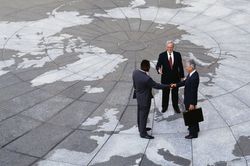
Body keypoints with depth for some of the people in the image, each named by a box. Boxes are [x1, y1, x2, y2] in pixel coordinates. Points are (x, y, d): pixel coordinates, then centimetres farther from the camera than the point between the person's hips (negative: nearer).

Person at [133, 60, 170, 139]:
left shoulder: (135, 72, -12)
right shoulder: (147, 79, -34)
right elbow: (156, 85, -21)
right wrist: (168, 86, -10)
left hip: (138, 96, 8)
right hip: (145, 98, -8)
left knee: (140, 113, 23)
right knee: (144, 115, 6)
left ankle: (141, 127, 42)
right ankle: (143, 133, 20)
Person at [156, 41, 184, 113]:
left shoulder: (177, 55, -5)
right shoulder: (162, 55, -10)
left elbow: (180, 66, 1)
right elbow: (158, 65, -11)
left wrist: (182, 76, 3)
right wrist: (159, 69, -34)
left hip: (175, 77, 1)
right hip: (165, 78, -1)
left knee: (175, 93, 14)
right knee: (165, 93, 12)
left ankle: (176, 107, 31)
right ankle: (164, 107, 29)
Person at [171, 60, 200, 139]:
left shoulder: (194, 77, -30)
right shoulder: (191, 74, -2)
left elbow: (193, 91, -27)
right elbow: (185, 81, 12)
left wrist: (192, 104, -21)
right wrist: (176, 85, 0)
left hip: (191, 100, -9)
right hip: (188, 99, 9)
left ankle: (193, 133, 21)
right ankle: (195, 128, 45)